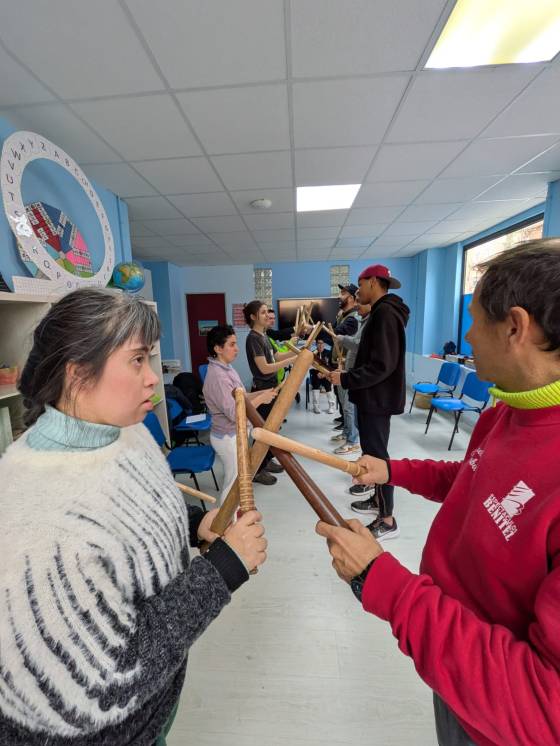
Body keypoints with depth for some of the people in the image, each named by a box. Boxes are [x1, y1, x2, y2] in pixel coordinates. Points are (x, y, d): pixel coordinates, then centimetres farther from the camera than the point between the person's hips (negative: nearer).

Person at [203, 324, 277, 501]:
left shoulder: (226, 368, 4)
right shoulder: (217, 376, -26)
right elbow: (234, 413, -28)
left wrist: (261, 393, -2)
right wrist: (261, 399, -22)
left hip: (236, 433, 9)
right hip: (228, 438, -9)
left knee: (238, 479, 24)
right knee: (233, 482, 8)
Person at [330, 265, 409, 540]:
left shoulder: (385, 313, -19)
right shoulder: (381, 312, 15)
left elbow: (381, 365, -27)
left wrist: (345, 380, -20)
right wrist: (347, 375, 15)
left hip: (379, 398, -11)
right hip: (373, 395, 11)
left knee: (377, 454, -1)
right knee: (371, 450, 19)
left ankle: (388, 521, 13)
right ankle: (377, 498, 36)